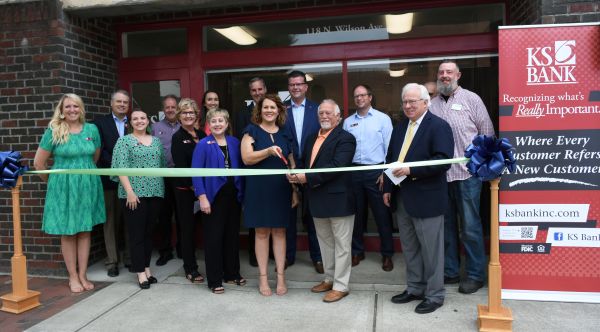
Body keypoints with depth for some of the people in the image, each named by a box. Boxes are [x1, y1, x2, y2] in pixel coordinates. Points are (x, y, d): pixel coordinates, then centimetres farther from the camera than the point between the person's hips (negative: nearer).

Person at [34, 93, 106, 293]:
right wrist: (49, 180, 10)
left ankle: (83, 275, 18)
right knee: (68, 233, 5)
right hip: (63, 187, -2)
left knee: (85, 230, 7)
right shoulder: (53, 131, -4)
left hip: (88, 186, 3)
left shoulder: (92, 129, 3)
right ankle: (73, 277, 16)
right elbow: (39, 162, 1)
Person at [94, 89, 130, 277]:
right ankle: (112, 261, 13)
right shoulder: (101, 123, 4)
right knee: (111, 220, 5)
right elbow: (100, 150, -5)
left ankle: (130, 258, 18)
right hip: (110, 179, -1)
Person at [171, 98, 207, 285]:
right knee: (188, 227, 4)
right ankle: (191, 269, 14)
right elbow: (181, 165, -11)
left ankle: (190, 263, 20)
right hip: (184, 189, -4)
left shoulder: (202, 135, 10)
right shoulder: (178, 138, -4)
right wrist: (192, 186, -13)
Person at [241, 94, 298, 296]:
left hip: (281, 189, 3)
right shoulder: (252, 131, 1)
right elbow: (246, 158, -11)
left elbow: (292, 163, 12)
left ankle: (280, 276, 15)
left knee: (279, 232, 7)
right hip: (259, 189, -3)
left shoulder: (284, 133, 11)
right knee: (262, 232, 3)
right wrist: (269, 151, -24)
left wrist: (295, 190, 7)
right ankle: (263, 277, 14)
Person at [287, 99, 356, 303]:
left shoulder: (345, 139, -11)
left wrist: (308, 178, -24)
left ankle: (340, 286, 15)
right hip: (318, 200, 8)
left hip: (338, 199, -8)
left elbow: (336, 166, -23)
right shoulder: (312, 139, 14)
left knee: (341, 244, 4)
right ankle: (329, 279, 34)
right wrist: (297, 176, -8)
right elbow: (306, 162, 15)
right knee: (325, 242, 19)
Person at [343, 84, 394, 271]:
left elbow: (389, 147, -3)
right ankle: (357, 252, 24)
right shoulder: (347, 122, 10)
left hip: (376, 172, -3)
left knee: (382, 215, 2)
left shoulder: (383, 119, 1)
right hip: (354, 172, 3)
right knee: (357, 214, 11)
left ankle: (387, 254, 15)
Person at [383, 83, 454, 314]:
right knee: (409, 248, 16)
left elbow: (443, 160, -21)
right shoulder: (400, 128, 14)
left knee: (430, 250, 5)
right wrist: (388, 188, 10)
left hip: (426, 199, -7)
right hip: (401, 198, 7)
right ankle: (414, 288, 31)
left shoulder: (438, 126, -9)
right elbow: (390, 159, 17)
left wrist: (411, 170, -26)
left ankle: (434, 295, 18)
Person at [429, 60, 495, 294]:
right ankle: (450, 271, 25)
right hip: (440, 174, 3)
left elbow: (487, 133, 3)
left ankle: (475, 275, 16)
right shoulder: (432, 105, 9)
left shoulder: (471, 99, 3)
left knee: (470, 226, 3)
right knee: (446, 225, 12)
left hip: (467, 172, -3)